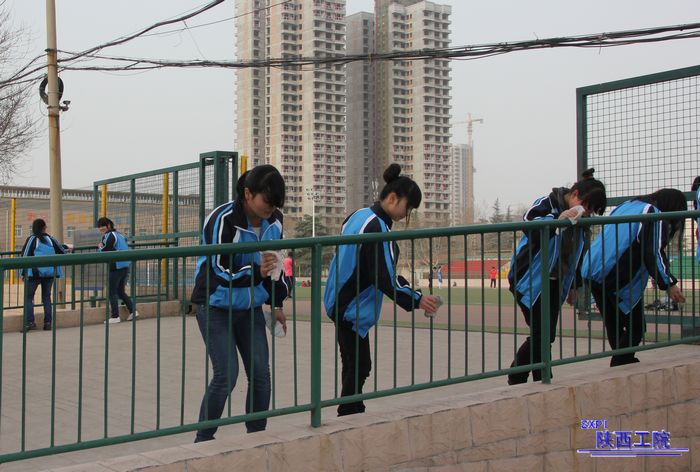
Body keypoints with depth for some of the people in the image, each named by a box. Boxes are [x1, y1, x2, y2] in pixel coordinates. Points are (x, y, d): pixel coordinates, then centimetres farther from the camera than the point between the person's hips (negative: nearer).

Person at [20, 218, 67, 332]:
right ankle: (48, 322, 9)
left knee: (28, 297, 3)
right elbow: (62, 252, 11)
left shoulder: (32, 239, -3)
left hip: (35, 273, -3)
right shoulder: (50, 239, 6)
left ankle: (29, 321, -9)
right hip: (50, 272, 3)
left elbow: (25, 256, -4)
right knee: (46, 297, 12)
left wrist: (24, 273, 2)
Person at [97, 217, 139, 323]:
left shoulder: (109, 235, -9)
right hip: (126, 266, 8)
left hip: (116, 267, -8)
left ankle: (115, 316, -2)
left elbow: (104, 252, -14)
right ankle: (133, 311, 10)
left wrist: (100, 246, 7)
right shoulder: (119, 234, 18)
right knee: (121, 291, 17)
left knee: (112, 292, 0)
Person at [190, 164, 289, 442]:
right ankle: (203, 440, 2)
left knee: (261, 374, 0)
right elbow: (221, 271, -24)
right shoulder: (223, 220, -22)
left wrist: (277, 303, 15)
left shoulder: (274, 221, -2)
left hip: (250, 307, 6)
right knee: (226, 374, -14)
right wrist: (257, 272, -40)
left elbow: (276, 263, 14)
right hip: (216, 307, -6)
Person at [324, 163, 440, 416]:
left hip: (341, 303, 10)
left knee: (355, 366, 13)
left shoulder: (358, 216, 12)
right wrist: (415, 300, -11)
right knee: (358, 367, -5)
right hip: (352, 308, -10)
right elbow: (385, 278, -21)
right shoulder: (377, 228, -19)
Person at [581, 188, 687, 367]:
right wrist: (669, 283, -4)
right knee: (636, 327, 2)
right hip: (618, 279, -8)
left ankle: (625, 364, 24)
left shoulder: (626, 205, 23)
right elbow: (654, 254, -11)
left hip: (591, 272, 8)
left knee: (613, 326, 16)